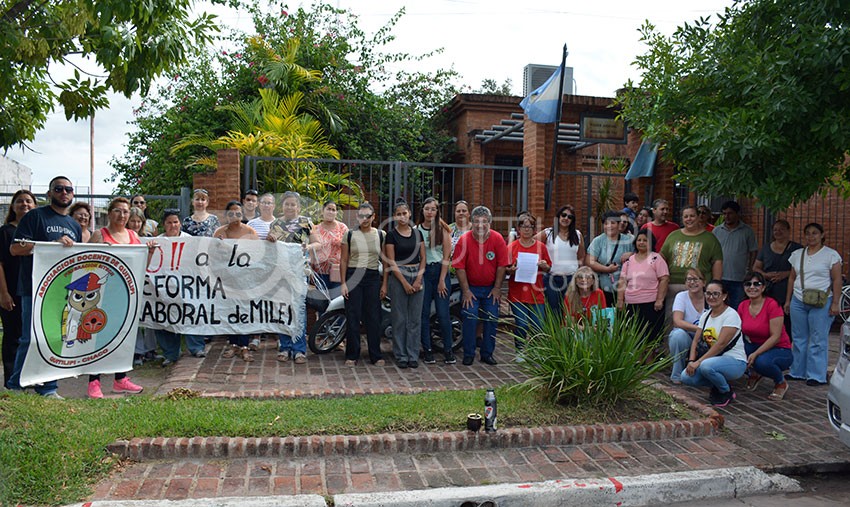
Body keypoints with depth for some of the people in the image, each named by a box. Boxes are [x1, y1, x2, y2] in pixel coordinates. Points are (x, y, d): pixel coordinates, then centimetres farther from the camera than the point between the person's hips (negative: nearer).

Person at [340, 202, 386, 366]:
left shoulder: (380, 235, 7)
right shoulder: (350, 235, 5)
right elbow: (343, 260, 5)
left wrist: (385, 284, 2)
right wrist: (343, 283, -2)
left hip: (373, 278, 1)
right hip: (353, 277, -1)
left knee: (374, 317, 2)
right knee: (353, 317, 1)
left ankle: (376, 355, 12)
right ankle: (352, 355, 11)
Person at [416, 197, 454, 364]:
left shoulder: (443, 229, 1)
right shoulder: (416, 230, 5)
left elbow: (446, 256, -3)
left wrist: (442, 281, -7)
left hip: (440, 271, -1)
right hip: (422, 272, 1)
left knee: (443, 313, -3)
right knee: (424, 313, 4)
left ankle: (448, 350, 8)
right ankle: (427, 350, 12)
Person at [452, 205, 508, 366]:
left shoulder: (497, 239, -8)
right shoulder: (464, 240, -11)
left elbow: (502, 266, -5)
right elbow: (460, 267, -10)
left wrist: (497, 288, -6)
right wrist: (466, 290, -11)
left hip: (491, 288, 2)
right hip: (471, 288, -1)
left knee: (491, 320, 4)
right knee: (470, 319, -8)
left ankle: (487, 354, 17)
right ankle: (468, 354, 6)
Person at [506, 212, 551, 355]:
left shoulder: (541, 247, 6)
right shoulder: (511, 247, 2)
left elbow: (548, 269, 14)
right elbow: (505, 270, 5)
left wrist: (544, 266, -8)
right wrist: (511, 269, -16)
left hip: (536, 292, 1)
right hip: (517, 293, -1)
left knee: (538, 326, -1)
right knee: (521, 325, -4)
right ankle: (520, 351, 16)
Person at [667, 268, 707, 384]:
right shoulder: (681, 297, -8)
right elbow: (677, 322, -22)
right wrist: (700, 329, -32)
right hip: (683, 339, -1)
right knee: (679, 334, -35)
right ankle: (677, 375, -17)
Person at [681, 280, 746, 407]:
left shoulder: (731, 315, -14)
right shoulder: (705, 315, 9)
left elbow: (721, 344, -23)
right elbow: (695, 340, 5)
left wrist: (698, 362, -26)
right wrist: (691, 361, -12)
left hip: (735, 361, -6)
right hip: (714, 358, 7)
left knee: (706, 366, -37)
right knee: (686, 377, -16)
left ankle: (726, 392, -6)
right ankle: (717, 386, 10)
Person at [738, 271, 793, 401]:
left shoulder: (772, 305, -18)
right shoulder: (742, 306, -1)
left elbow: (775, 337, -21)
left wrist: (755, 354, -27)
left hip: (780, 350, -5)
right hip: (755, 346, 5)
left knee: (762, 362, -37)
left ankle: (781, 383, -1)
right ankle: (754, 373, 6)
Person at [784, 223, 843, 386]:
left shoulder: (831, 255, -3)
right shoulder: (797, 254, 12)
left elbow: (837, 280, -5)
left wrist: (835, 303, -10)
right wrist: (788, 300, 14)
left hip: (821, 303, -5)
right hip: (798, 302, 5)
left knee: (818, 341, -2)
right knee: (798, 339, 9)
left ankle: (817, 376, 4)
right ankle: (797, 372, 18)